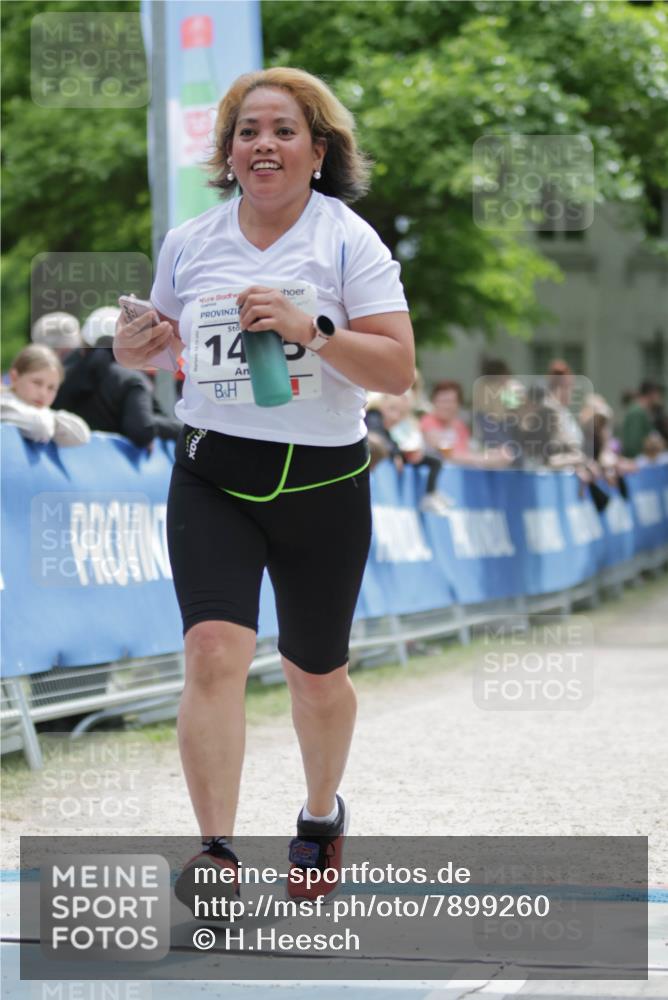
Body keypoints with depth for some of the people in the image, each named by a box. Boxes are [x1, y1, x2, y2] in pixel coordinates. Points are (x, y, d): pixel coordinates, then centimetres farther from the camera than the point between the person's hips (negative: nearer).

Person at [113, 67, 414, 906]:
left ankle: (321, 816, 40)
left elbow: (398, 371, -13)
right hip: (212, 477, 1)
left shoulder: (347, 240, -6)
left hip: (322, 483, -1)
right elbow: (157, 340, 21)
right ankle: (217, 853, -21)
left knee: (314, 673, 13)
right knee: (214, 653, -19)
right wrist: (136, 343, -3)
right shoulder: (189, 243, 5)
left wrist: (311, 330, -26)